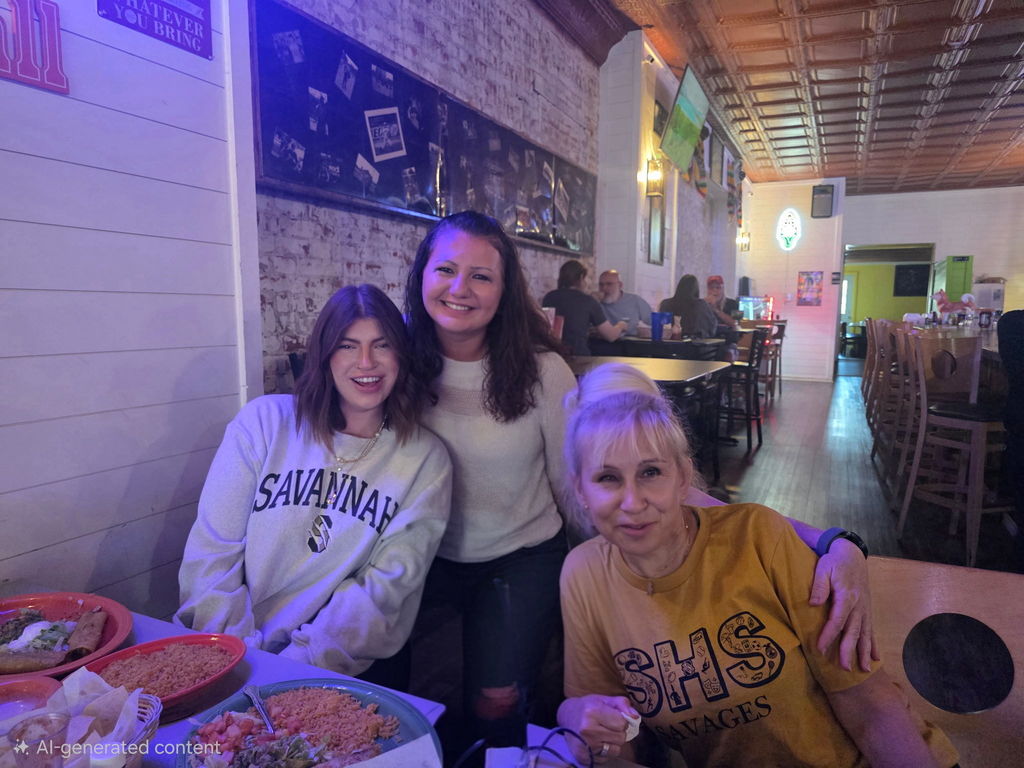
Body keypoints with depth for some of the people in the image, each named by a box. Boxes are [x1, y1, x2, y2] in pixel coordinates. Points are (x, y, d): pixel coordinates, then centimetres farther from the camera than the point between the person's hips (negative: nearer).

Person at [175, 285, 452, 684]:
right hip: (235, 661, 1)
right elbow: (211, 552, -2)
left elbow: (383, 588, -6)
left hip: (344, 669, 0)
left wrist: (297, 663, -15)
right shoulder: (265, 422, -1)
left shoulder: (426, 460, -2)